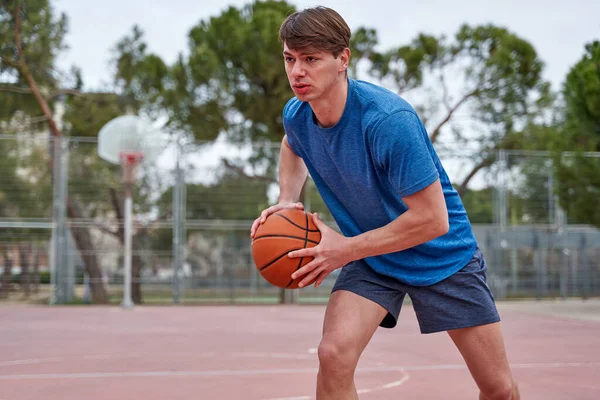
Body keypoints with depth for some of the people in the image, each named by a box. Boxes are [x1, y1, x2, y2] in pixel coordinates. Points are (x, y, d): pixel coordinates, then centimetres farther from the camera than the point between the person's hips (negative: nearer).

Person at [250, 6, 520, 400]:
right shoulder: (296, 115, -11)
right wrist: (288, 200, -2)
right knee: (334, 355, -24)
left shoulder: (389, 119, -32)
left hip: (443, 254, -3)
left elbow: (433, 219, -30)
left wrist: (345, 249, -24)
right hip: (370, 257, 4)